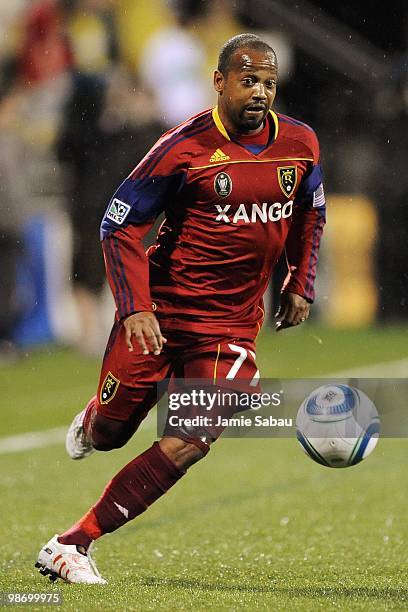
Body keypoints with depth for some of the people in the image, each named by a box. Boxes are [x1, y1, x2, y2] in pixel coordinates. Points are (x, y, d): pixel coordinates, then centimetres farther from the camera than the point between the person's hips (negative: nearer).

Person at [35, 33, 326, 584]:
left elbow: (310, 213, 22)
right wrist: (135, 307, -19)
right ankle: (90, 424, 47)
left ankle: (71, 546, -7)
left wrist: (300, 285, 14)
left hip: (231, 324, 3)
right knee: (110, 432, 6)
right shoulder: (184, 147, -13)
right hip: (159, 308, -3)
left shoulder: (300, 145, 1)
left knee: (190, 444, -13)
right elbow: (119, 224, -10)